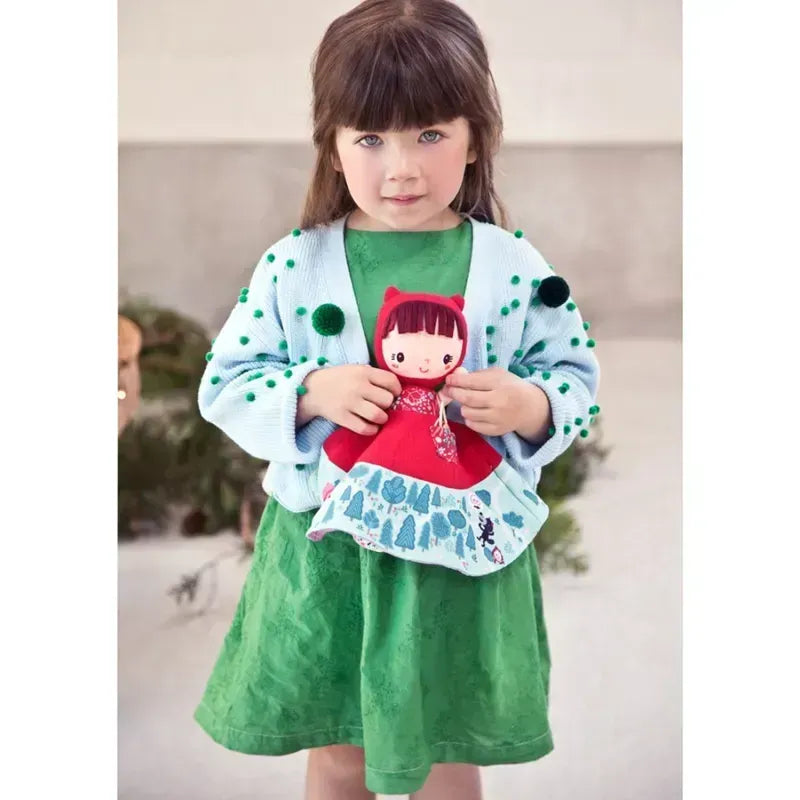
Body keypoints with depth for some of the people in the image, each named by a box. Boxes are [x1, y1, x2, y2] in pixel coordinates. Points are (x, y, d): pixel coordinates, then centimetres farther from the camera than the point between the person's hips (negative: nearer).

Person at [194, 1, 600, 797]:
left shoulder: (517, 269, -7)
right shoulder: (293, 265, -6)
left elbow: (578, 379, 0)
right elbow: (225, 382, -2)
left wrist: (528, 406, -21)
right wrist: (312, 392, -20)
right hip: (327, 549, 1)